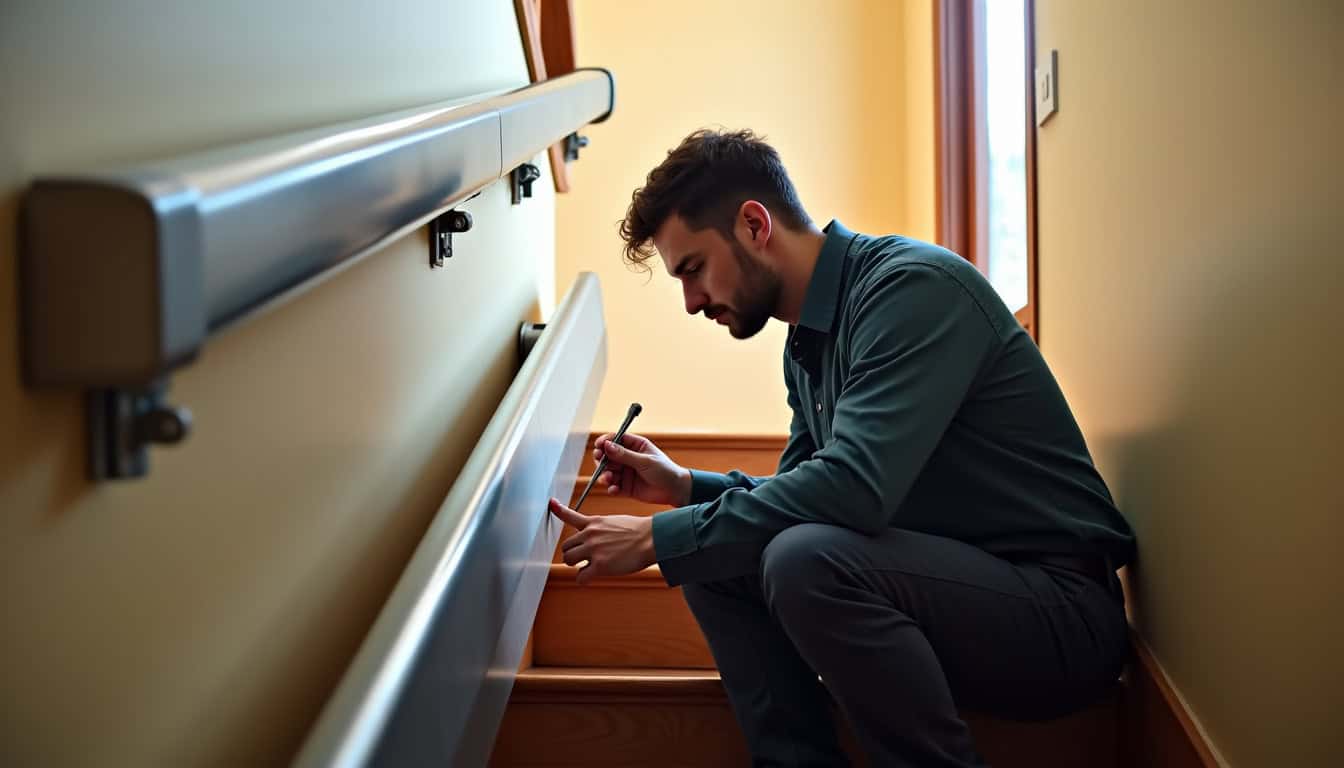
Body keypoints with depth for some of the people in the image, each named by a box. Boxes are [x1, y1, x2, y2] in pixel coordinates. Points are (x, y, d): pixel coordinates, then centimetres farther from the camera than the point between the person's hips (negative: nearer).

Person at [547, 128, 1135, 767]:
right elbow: (804, 494, 22)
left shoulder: (914, 287, -17)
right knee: (713, 553, 4)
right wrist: (683, 485, 7)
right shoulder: (808, 342, 12)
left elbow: (854, 488, -29)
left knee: (805, 560, -31)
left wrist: (658, 537, -21)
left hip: (1064, 614, -9)